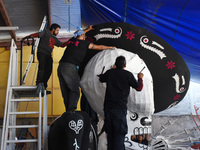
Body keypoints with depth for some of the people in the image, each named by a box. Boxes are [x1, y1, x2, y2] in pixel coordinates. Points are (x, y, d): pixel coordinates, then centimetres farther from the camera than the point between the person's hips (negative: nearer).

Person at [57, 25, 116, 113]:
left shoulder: (71, 40, 20)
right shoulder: (84, 43, 5)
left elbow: (78, 35, 44)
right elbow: (99, 47, 15)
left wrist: (88, 29, 58)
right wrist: (110, 47, 31)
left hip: (61, 66, 6)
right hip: (70, 67, -6)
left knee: (65, 91, 9)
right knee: (74, 90, -2)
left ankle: (68, 111, 9)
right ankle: (71, 109, -15)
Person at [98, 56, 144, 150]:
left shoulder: (109, 72, 8)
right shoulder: (127, 74, -3)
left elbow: (101, 79, 30)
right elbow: (139, 88, 1)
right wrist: (140, 78, 20)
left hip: (108, 106, 5)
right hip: (120, 107, -4)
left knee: (110, 132, 14)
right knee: (120, 133, -3)